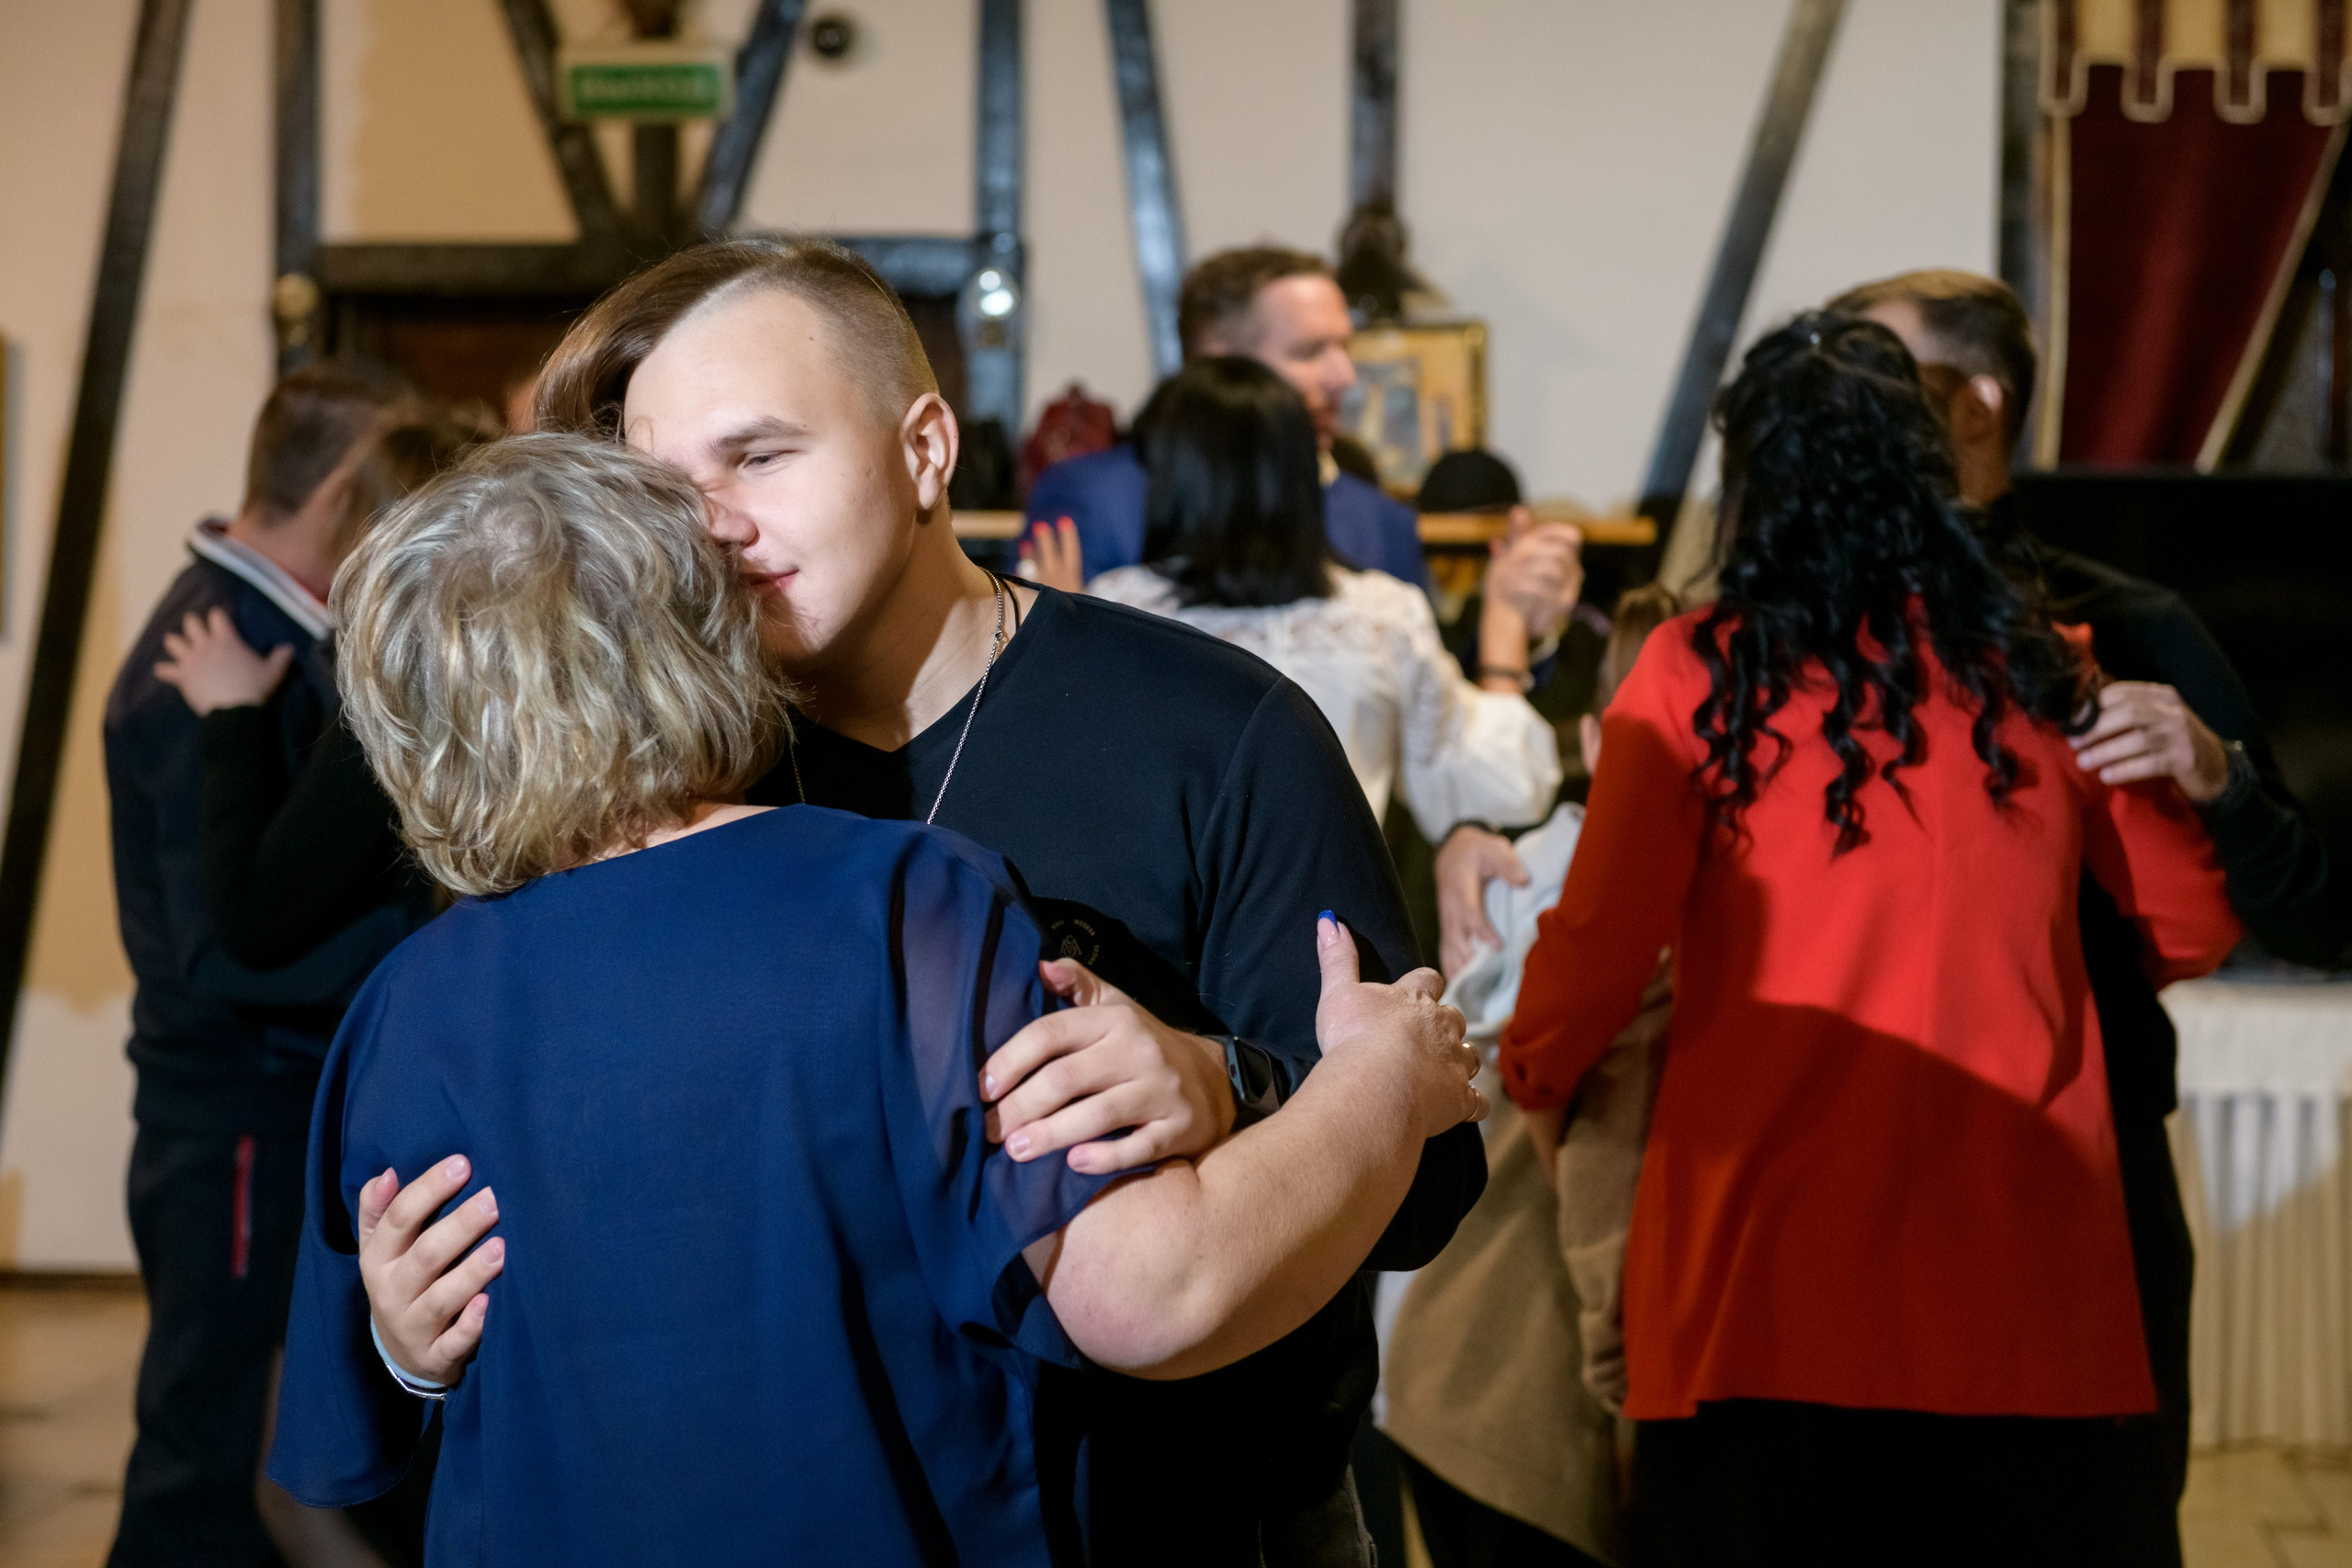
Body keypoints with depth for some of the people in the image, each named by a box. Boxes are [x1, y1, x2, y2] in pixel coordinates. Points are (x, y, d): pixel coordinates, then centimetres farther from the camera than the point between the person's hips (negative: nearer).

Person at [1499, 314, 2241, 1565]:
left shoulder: (1699, 676, -3)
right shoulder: (2040, 673, 5)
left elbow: (1601, 945, -7)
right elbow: (2191, 928, 15)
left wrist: (1535, 1083, 12)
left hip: (1770, 1282, -2)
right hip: (2019, 1295, 2)